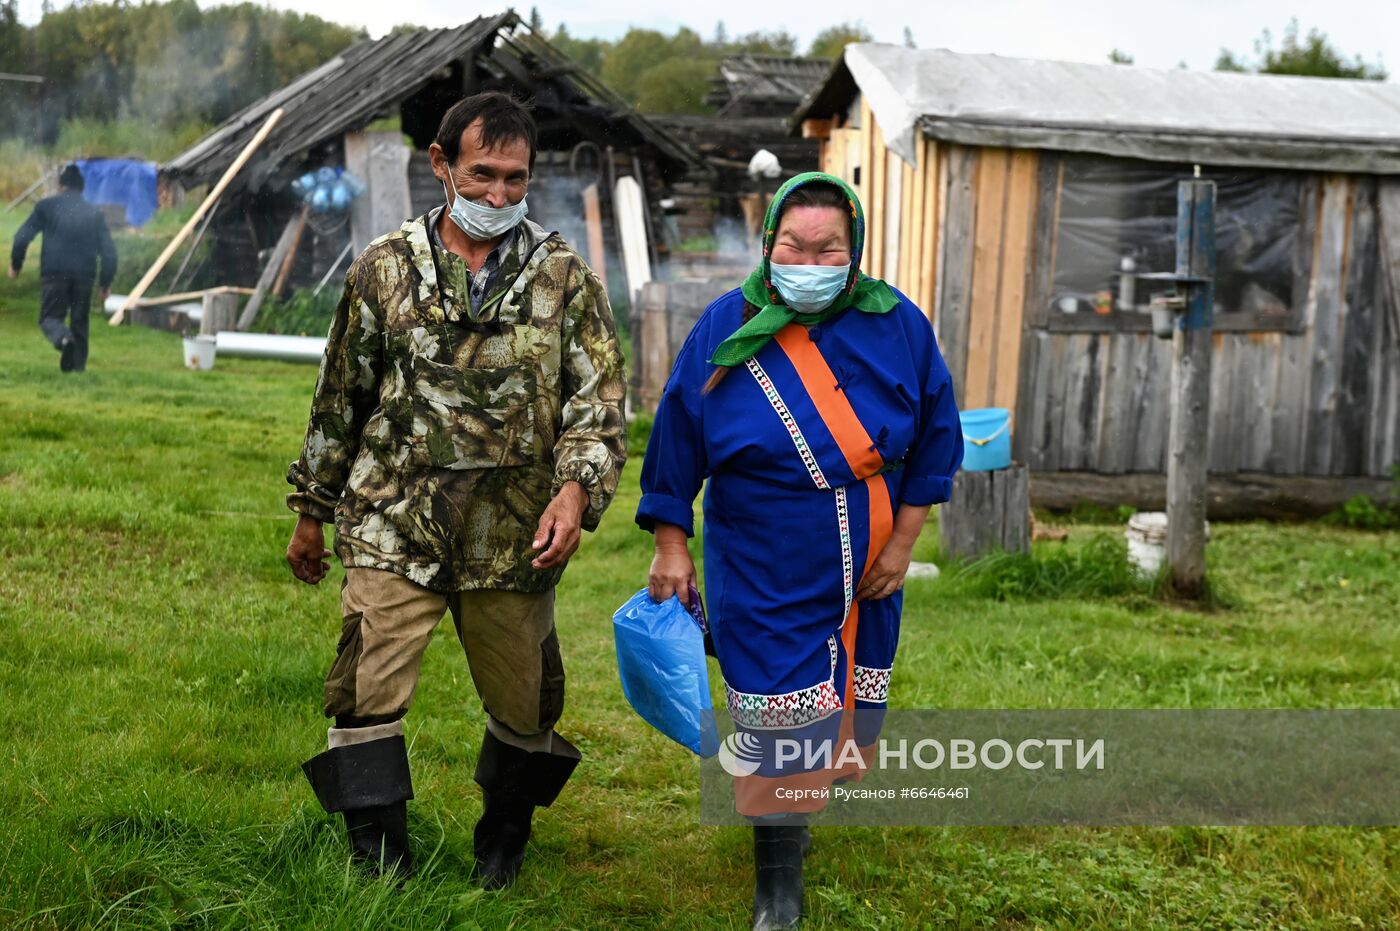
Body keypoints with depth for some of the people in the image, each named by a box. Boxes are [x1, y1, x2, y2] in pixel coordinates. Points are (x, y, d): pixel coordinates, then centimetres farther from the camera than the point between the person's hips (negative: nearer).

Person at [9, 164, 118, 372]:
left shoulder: (47, 206, 4)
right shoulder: (95, 214, 11)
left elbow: (23, 237, 0)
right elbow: (109, 251, 8)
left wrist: (15, 264, 15)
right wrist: (106, 282, 17)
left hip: (54, 272, -2)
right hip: (84, 275, 2)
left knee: (50, 316, 6)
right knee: (79, 322, 13)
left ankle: (63, 337, -27)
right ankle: (77, 365, 7)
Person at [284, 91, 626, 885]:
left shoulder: (565, 276, 2)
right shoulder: (385, 269, 3)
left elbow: (600, 400, -1)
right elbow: (340, 400, 11)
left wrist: (577, 488, -19)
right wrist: (312, 512, 15)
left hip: (514, 539, 1)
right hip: (393, 525, 0)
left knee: (525, 707, 12)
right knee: (367, 698, -7)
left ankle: (502, 844, 37)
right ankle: (383, 870, 7)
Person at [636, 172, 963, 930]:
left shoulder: (896, 326, -5)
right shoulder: (726, 329, -8)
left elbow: (935, 435, 3)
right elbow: (676, 443, 0)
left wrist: (902, 543, 1)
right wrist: (671, 547, 0)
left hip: (864, 574, 3)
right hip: (764, 576, -2)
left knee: (842, 704, 15)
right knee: (779, 722, -5)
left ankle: (800, 798, 45)